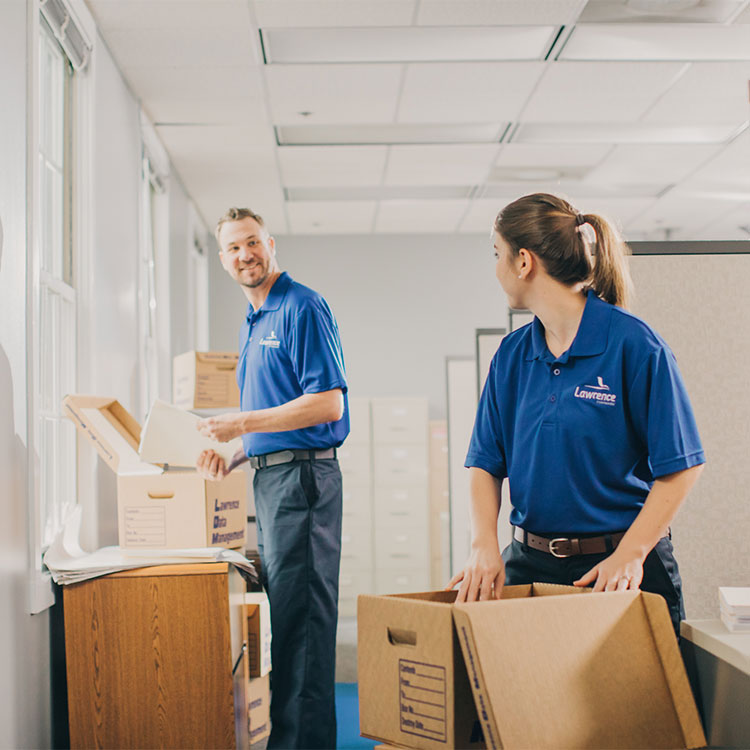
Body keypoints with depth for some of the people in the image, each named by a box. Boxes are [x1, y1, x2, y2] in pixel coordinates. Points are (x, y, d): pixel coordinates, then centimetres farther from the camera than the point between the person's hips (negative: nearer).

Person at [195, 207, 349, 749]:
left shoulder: (303, 308, -10)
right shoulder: (254, 321, 19)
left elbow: (327, 403, -19)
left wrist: (242, 424, -15)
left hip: (302, 475, -10)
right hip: (268, 474, 10)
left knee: (300, 612, -7)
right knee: (284, 606, 13)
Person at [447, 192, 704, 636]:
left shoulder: (633, 343, -10)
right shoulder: (512, 355, 7)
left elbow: (682, 466, -11)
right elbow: (486, 464, 6)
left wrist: (630, 554, -19)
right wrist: (485, 546, -10)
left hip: (620, 565, -4)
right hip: (529, 563, 5)